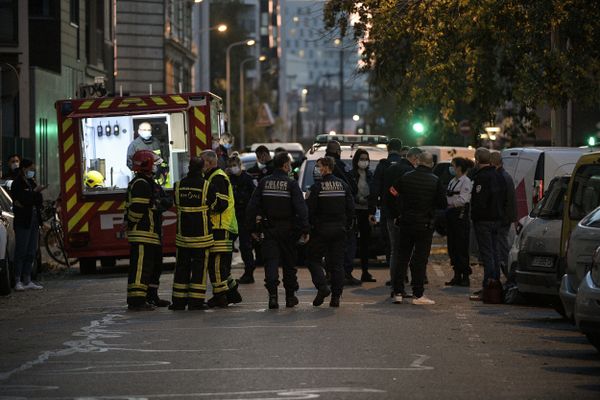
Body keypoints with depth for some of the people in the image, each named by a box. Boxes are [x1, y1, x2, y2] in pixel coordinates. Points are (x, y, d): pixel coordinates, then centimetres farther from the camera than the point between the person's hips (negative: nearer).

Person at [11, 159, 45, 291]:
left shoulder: (31, 183, 16)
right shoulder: (17, 184, -5)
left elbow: (39, 200, 8)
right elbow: (23, 199, -17)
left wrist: (26, 202, -7)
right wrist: (35, 192, -9)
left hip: (34, 221, 7)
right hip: (23, 222, -7)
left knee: (31, 252, 6)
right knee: (21, 251, -8)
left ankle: (27, 280, 10)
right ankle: (18, 281, -7)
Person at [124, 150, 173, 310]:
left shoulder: (151, 184, 19)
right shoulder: (140, 184, -15)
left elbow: (168, 201, 13)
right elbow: (137, 209, -23)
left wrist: (159, 202, -6)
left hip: (153, 234, 11)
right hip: (142, 234, -11)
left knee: (155, 266, 18)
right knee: (140, 267, -13)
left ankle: (151, 297, 28)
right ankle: (136, 300, -16)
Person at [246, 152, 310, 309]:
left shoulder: (264, 183, 3)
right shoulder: (291, 184, -8)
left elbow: (252, 206, 4)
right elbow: (301, 208, -13)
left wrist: (252, 227, 9)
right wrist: (305, 229, -11)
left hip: (269, 229, 2)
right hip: (287, 229, -2)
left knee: (271, 261, -2)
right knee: (289, 262, 10)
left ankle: (272, 294, -19)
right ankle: (290, 296, 17)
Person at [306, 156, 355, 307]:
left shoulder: (317, 187, -10)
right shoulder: (343, 185, 5)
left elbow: (309, 210, -11)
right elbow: (350, 208, 8)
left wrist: (307, 226, 1)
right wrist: (347, 226, 15)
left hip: (321, 230, -4)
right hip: (340, 230, 5)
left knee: (313, 258, 7)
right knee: (337, 263, 7)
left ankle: (322, 287, -12)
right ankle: (336, 296, 4)